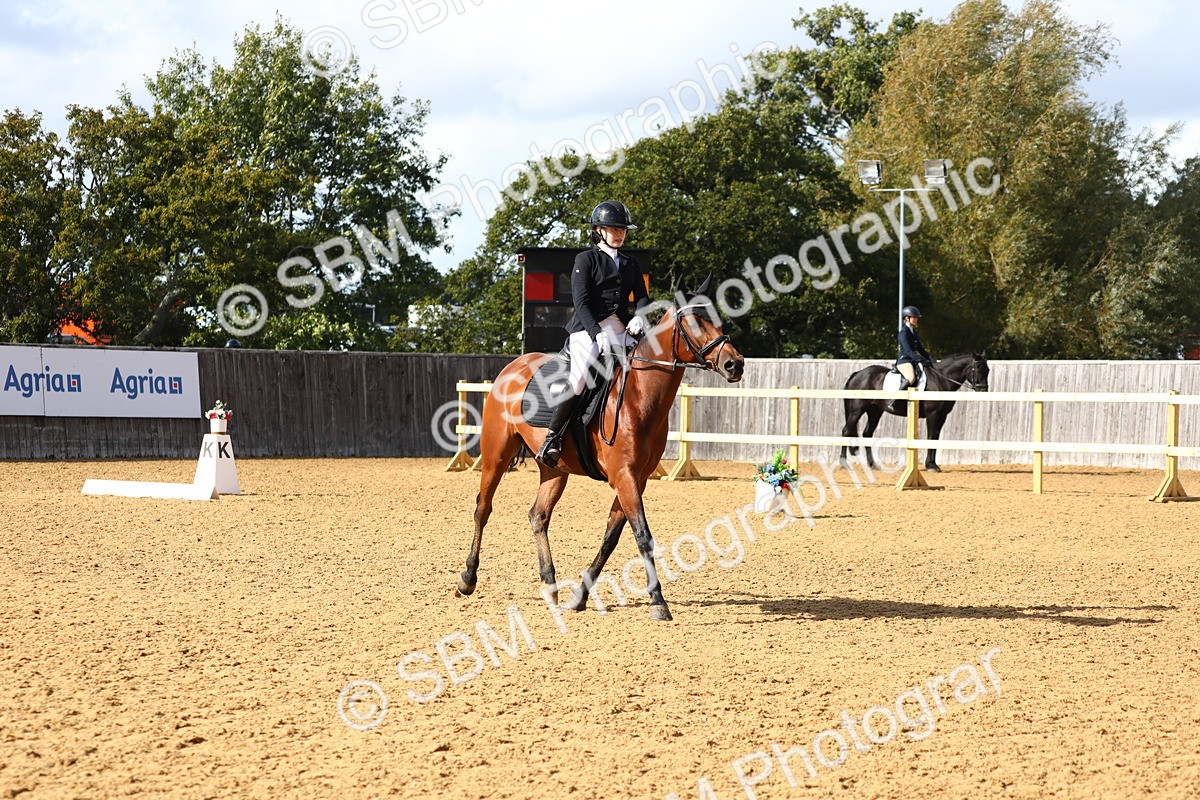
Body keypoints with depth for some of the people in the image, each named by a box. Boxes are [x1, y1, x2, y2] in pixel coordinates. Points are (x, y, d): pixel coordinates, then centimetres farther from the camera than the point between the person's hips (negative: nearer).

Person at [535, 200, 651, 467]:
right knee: (579, 377, -28)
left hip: (621, 332, 6)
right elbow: (581, 302, -7)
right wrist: (597, 334, -22)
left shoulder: (631, 264, 21)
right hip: (588, 330, -6)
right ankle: (552, 438, -21)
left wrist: (640, 317, -12)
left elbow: (641, 296, 13)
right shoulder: (586, 260, 4)